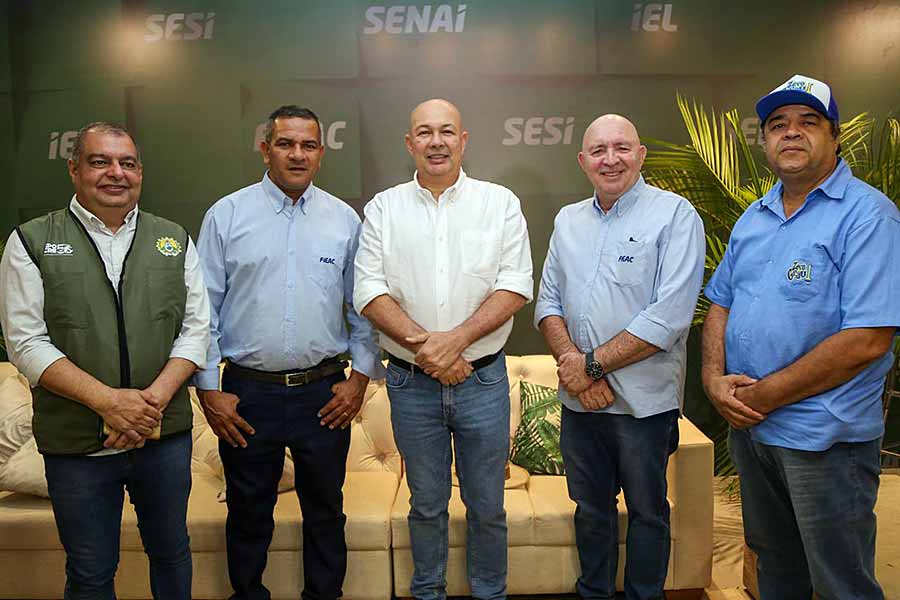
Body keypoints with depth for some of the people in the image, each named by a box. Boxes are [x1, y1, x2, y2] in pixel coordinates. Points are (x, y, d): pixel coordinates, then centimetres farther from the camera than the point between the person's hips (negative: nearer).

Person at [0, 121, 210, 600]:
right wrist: (108, 401, -17)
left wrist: (155, 398, -12)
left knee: (171, 552, 18)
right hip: (76, 445, -2)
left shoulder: (174, 240, 6)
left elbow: (196, 328, 2)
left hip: (166, 434, 2)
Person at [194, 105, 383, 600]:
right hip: (248, 393, -1)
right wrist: (208, 388, -4)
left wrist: (360, 376, 1)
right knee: (248, 514, 14)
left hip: (324, 392, 1)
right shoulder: (226, 216, 0)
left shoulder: (344, 219, 4)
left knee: (325, 511, 15)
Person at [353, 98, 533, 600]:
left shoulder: (500, 203, 1)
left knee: (487, 507, 11)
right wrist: (423, 346, -16)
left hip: (482, 378, 0)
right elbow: (369, 290, -4)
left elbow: (516, 285, -7)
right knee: (427, 505, 16)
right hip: (411, 383, 1)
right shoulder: (384, 208, 4)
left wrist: (455, 340, -19)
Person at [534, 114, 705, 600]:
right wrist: (572, 363, -11)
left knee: (646, 512, 14)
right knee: (590, 506, 19)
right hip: (578, 399, 5)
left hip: (643, 400, -4)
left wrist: (592, 364, -16)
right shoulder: (568, 220, 8)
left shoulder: (674, 215, -10)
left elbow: (669, 317, -19)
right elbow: (547, 303, 6)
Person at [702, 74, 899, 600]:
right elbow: (721, 305, 13)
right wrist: (715, 378, -6)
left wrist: (763, 395, -17)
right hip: (747, 424, 7)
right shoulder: (754, 217, 10)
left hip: (824, 437, -6)